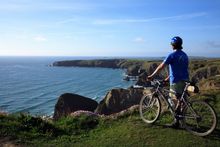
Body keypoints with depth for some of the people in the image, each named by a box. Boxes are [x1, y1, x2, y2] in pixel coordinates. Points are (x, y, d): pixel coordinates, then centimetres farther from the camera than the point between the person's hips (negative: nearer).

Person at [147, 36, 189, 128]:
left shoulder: (172, 55, -13)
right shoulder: (184, 55, 12)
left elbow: (161, 67, -13)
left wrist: (152, 76, -4)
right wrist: (168, 78, 23)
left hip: (176, 82, -7)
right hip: (185, 81, 7)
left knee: (176, 101, 2)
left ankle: (176, 122, 9)